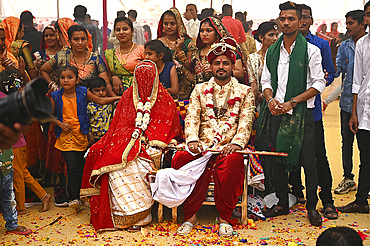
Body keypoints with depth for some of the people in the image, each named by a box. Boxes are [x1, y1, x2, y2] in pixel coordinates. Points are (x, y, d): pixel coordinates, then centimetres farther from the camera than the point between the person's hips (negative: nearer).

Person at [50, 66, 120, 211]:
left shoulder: (83, 92, 0)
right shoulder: (56, 97, -1)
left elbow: (100, 101, 10)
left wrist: (118, 98, 4)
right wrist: (60, 123, -7)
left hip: (81, 136, 2)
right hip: (65, 136, -1)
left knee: (81, 167, 7)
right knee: (72, 167, -9)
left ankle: (76, 196, 22)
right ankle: (74, 198, 1)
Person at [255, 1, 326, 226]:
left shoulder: (311, 50, -3)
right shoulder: (272, 51, 10)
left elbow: (319, 84, -6)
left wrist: (292, 102, -14)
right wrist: (270, 99, -7)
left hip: (301, 114, -4)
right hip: (276, 113, 4)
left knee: (308, 161, -2)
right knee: (278, 159, 9)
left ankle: (312, 207, 14)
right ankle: (282, 203, 23)